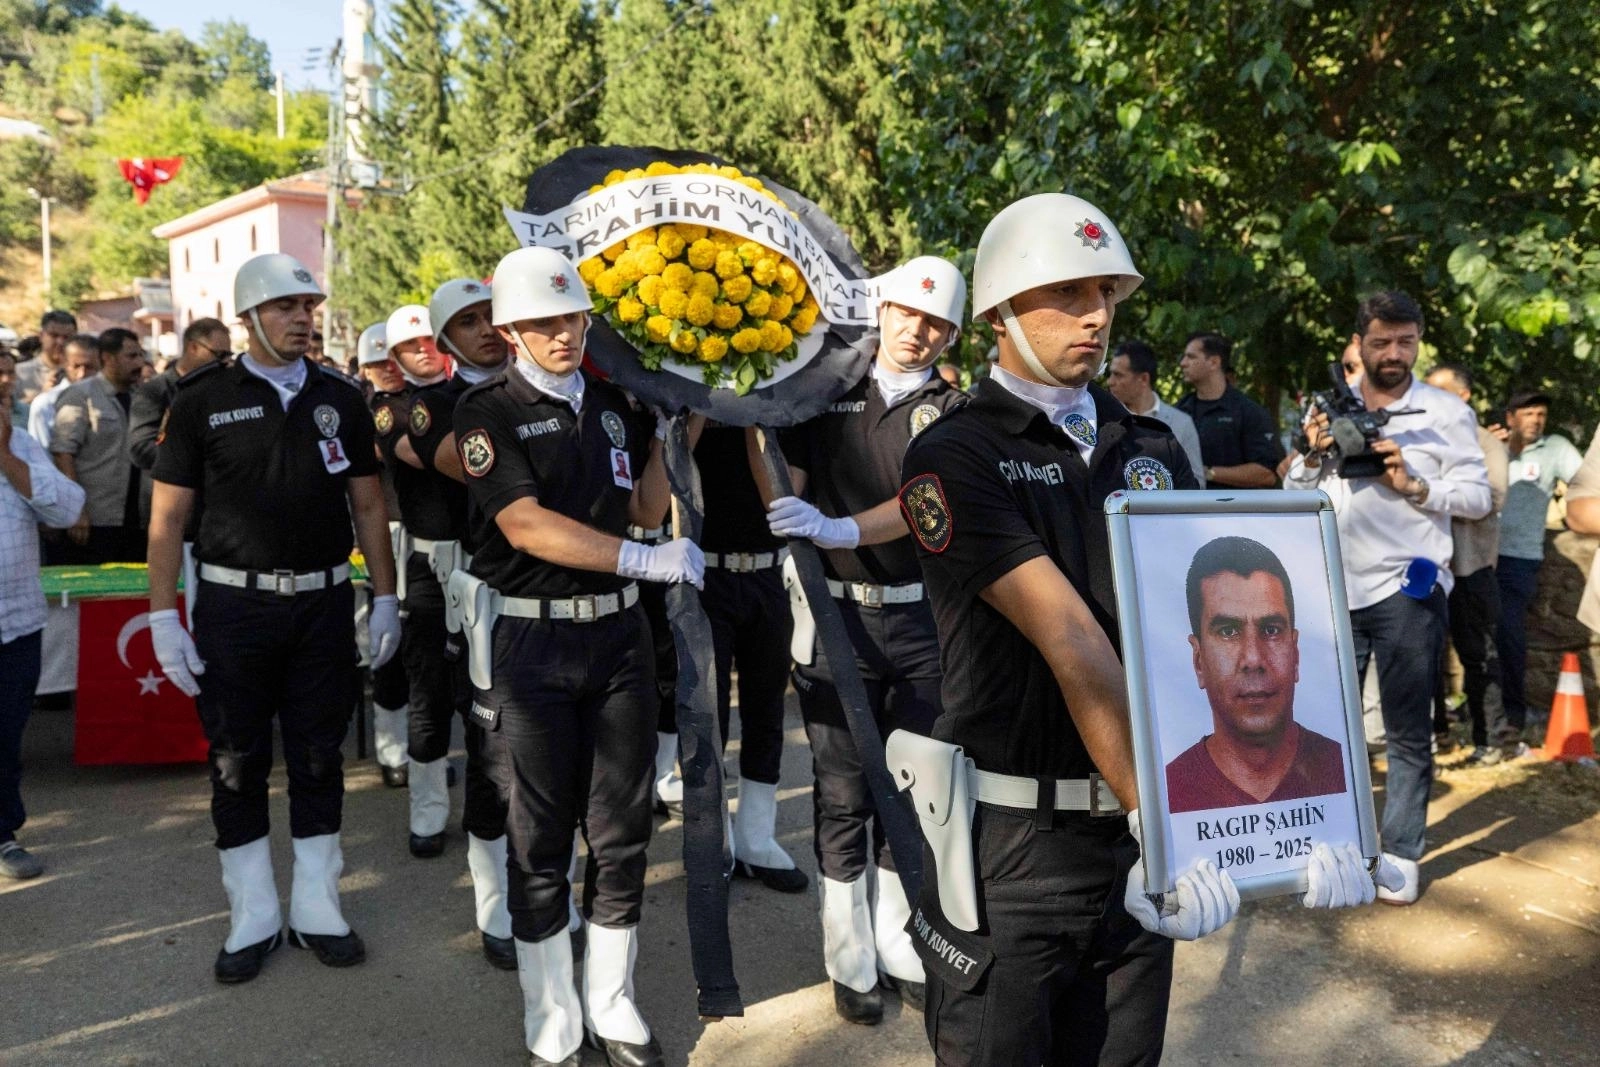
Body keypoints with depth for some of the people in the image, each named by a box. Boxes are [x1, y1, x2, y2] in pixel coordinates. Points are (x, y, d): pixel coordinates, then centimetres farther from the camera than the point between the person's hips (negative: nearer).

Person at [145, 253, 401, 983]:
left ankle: (316, 909, 22)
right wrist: (163, 618, -8)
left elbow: (367, 505, 9)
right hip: (234, 605, -2)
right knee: (237, 765, 6)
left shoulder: (339, 399, 7)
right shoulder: (202, 401, -1)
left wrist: (384, 599, 4)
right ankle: (252, 918, 20)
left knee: (318, 760, 9)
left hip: (324, 604, 2)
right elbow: (168, 516, -2)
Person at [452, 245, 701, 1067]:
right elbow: (527, 526, -18)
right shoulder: (488, 412, -7)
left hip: (617, 631, 5)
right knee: (541, 836, 7)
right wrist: (646, 560, -23)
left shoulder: (612, 403, 10)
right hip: (532, 639, -4)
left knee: (622, 827, 10)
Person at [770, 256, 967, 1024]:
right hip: (837, 613, 0)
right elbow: (787, 485, 4)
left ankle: (899, 948, 27)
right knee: (843, 792, 4)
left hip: (923, 619, 1)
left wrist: (840, 529, -29)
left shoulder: (953, 412, 2)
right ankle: (851, 961, 18)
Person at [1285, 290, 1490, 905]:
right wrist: (1313, 456, -9)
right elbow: (1295, 494, 10)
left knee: (1408, 731, 4)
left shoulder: (1445, 411, -1)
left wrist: (1413, 484, -19)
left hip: (1407, 589, -3)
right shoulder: (1329, 408, 10)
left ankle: (1402, 855, 14)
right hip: (1334, 588, 4)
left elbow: (1478, 496, -5)